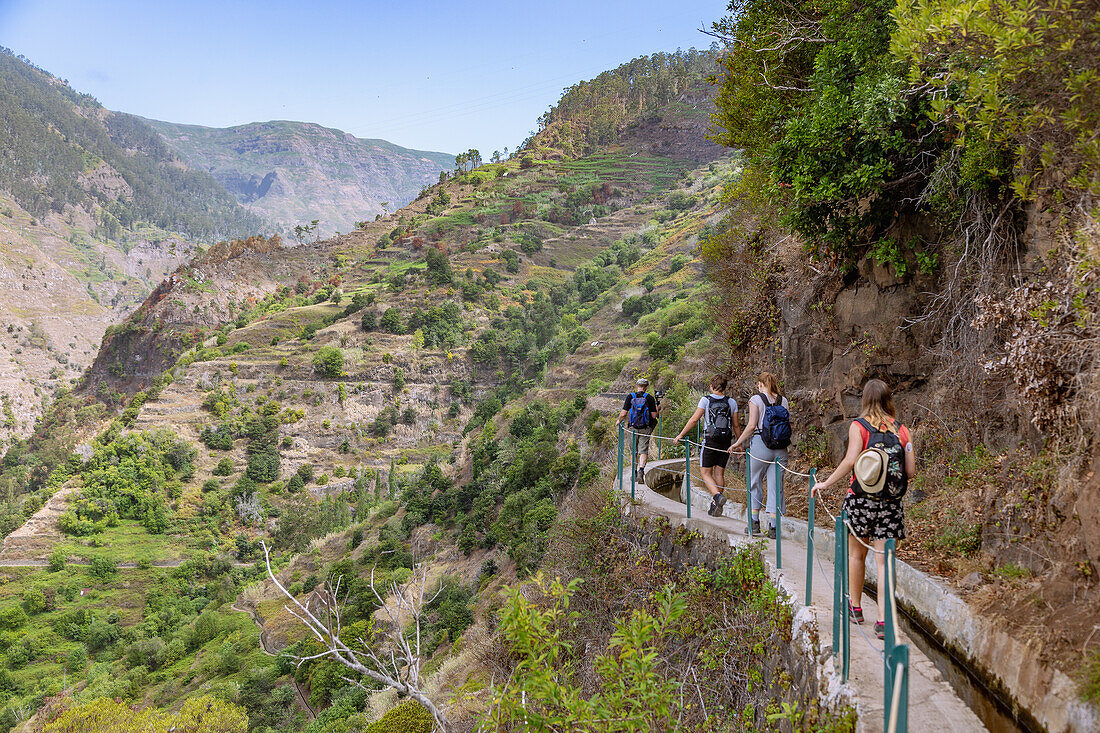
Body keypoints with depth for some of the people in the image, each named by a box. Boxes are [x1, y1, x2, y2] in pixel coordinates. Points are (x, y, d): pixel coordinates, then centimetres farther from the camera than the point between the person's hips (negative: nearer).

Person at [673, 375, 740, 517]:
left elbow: (694, 419, -10)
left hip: (710, 440, -4)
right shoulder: (731, 402, 5)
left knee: (706, 473, 5)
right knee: (719, 473, 11)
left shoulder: (706, 400, -6)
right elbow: (736, 425, 8)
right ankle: (716, 507, 12)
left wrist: (681, 435, -4)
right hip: (726, 442, 4)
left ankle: (717, 496, -21)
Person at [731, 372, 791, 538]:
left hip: (760, 445, -4)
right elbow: (788, 424, 7)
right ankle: (773, 526, 5)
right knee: (775, 485, 6)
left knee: (755, 482, 11)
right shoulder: (783, 401, 8)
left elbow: (751, 426, -11)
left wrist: (738, 442, -2)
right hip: (781, 449, 4)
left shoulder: (756, 399, -5)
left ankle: (754, 523, 14)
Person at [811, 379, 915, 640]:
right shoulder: (902, 430, 4)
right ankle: (883, 620, -3)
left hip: (861, 499, -2)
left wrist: (825, 484, -7)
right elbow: (911, 472, 2)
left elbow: (850, 461, -17)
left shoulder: (858, 426, -6)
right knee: (883, 560, 2)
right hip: (891, 503, 2)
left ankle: (856, 607, 30)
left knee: (856, 554, 16)